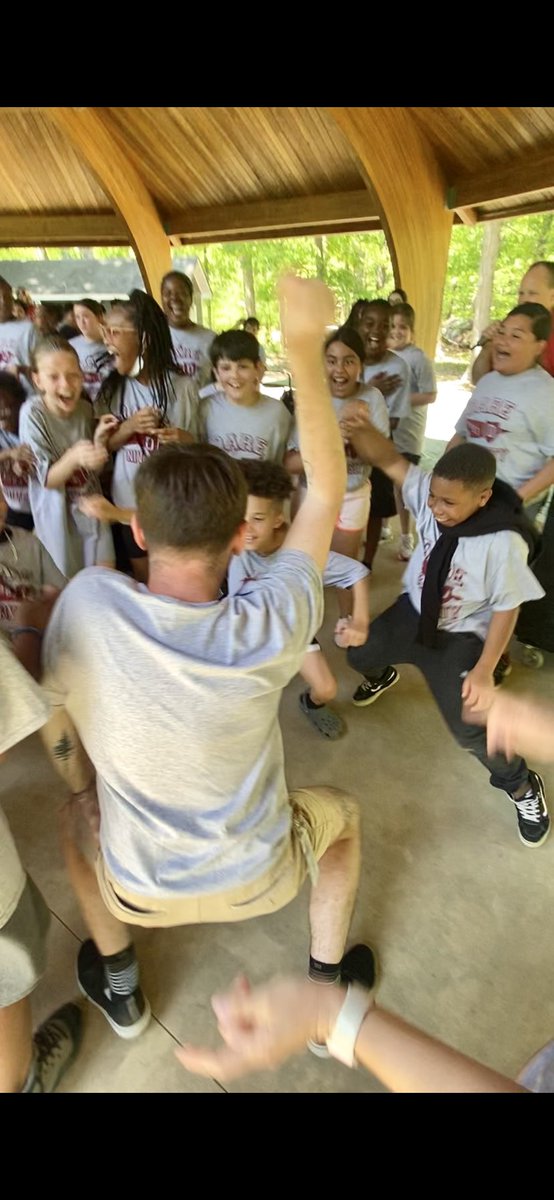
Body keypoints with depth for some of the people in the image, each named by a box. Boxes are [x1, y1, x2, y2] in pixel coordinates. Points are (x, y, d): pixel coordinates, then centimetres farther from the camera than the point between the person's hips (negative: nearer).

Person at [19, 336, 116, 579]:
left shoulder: (84, 408, -4)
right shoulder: (32, 414, -18)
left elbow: (94, 470, 2)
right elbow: (47, 480, -19)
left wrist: (99, 441, -17)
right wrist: (73, 457, -38)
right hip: (59, 515, -3)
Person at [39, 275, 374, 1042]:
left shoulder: (86, 603, -29)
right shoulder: (269, 630, -30)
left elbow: (62, 748, -12)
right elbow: (327, 489, -17)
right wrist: (306, 349, -15)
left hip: (141, 888, 2)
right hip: (259, 878, 0)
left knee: (71, 813, 31)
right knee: (342, 811, 27)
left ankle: (118, 983, 43)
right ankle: (328, 983, 37)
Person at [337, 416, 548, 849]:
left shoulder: (504, 543, -31)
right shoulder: (431, 493, -19)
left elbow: (506, 609, -20)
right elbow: (391, 461, -20)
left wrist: (484, 671, -19)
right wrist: (362, 429, -42)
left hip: (460, 636, -5)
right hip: (413, 612, 6)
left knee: (468, 725, -4)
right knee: (359, 653, 18)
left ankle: (522, 785, 27)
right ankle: (383, 678, 59)